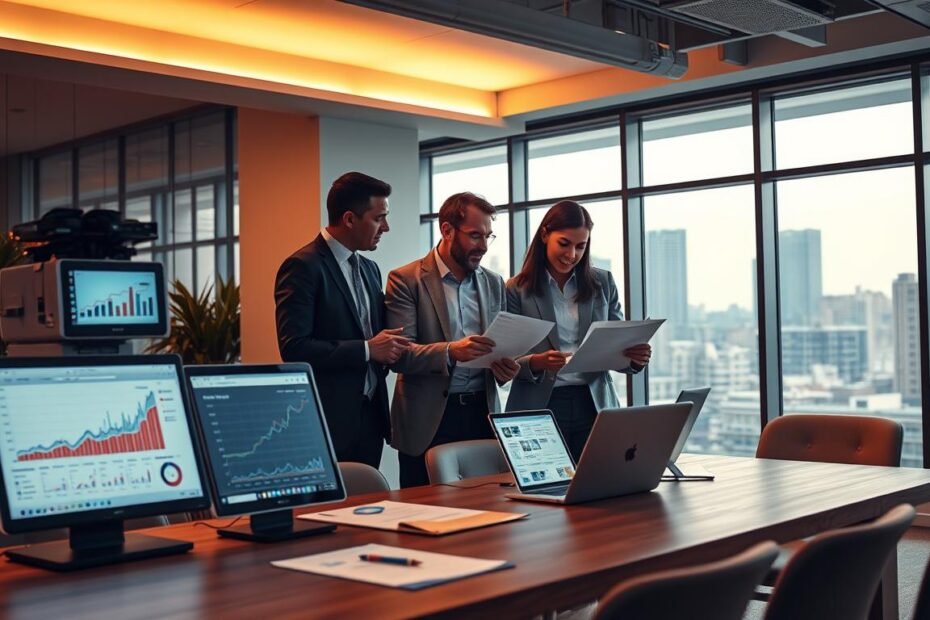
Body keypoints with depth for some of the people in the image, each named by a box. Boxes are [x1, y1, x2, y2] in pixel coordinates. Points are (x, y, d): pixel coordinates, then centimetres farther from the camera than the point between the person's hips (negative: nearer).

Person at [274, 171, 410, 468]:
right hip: (328, 421, -7)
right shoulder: (303, 266, -11)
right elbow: (294, 347, -19)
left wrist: (386, 350, -1)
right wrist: (367, 349, -18)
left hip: (371, 417, 7)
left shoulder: (369, 269, 14)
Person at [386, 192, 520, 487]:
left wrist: (505, 366, -5)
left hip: (482, 413, 4)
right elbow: (399, 354, -11)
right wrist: (450, 351, -27)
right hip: (428, 419, -4)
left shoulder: (494, 283, 13)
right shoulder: (406, 280, -3)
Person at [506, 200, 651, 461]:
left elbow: (617, 347, 11)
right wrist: (535, 363, -21)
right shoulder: (518, 290, 1)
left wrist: (635, 358, -11)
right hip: (539, 408, -2)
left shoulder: (603, 283, 9)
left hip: (594, 406, 2)